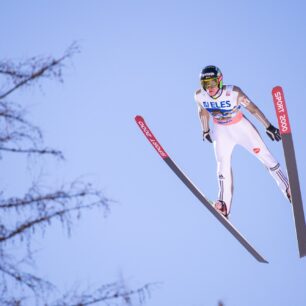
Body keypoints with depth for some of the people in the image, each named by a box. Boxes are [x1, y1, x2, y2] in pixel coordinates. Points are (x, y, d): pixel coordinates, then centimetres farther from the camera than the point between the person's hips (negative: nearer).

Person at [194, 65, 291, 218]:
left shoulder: (233, 92, -30)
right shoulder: (199, 96, -20)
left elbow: (252, 108, -18)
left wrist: (268, 127, -11)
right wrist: (205, 130, 15)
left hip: (241, 126, -2)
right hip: (221, 131, 2)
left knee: (264, 155, 2)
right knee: (223, 164, -7)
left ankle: (289, 189, 16)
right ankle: (224, 204, 0)